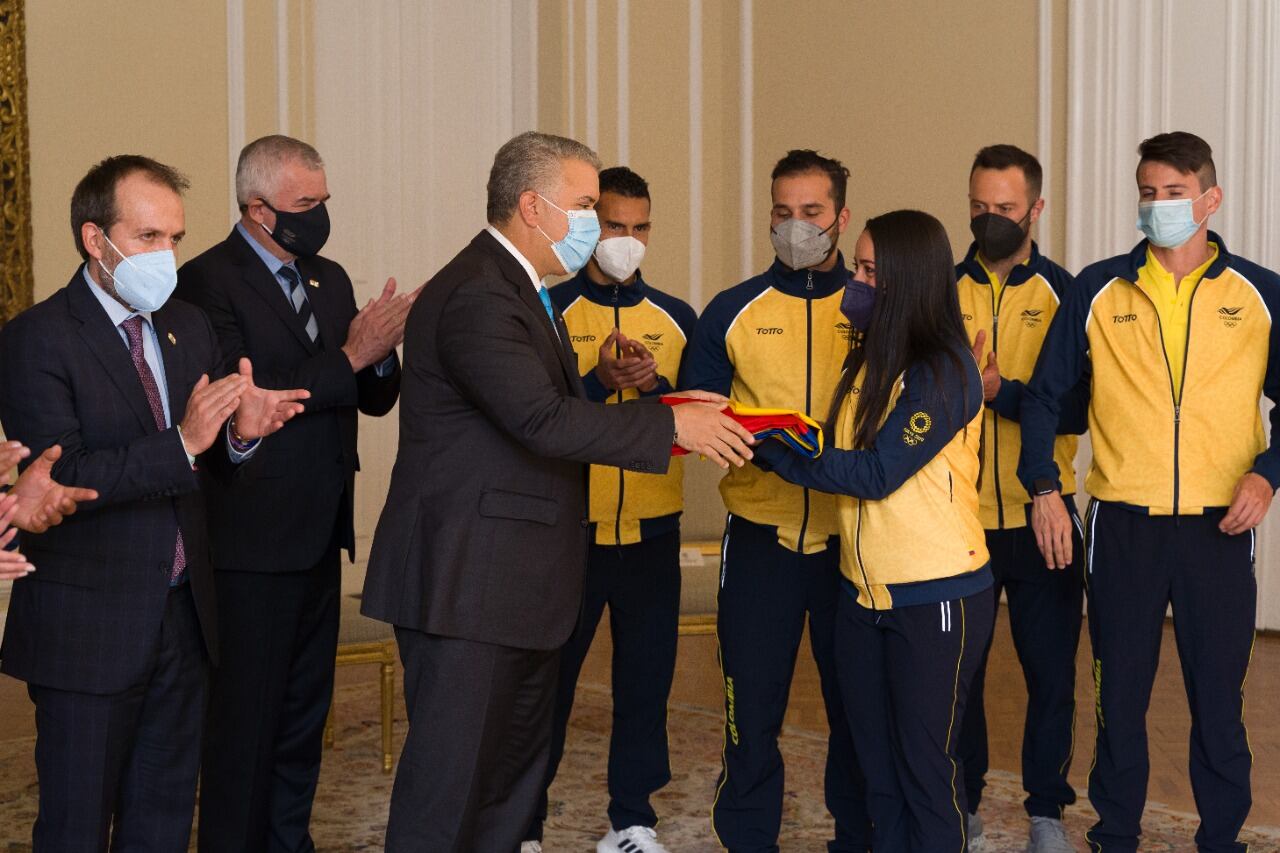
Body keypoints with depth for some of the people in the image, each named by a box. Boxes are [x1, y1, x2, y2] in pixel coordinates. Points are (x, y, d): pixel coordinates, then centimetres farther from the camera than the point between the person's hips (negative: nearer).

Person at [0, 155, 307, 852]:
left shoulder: (189, 328, 9)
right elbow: (59, 481, -22)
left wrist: (241, 432, -10)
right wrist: (182, 442, -29)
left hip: (183, 613, 6)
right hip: (87, 627, -6)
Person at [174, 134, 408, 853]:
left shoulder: (328, 278, 12)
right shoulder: (207, 281, -11)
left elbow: (375, 398, 12)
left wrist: (383, 353, -9)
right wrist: (349, 357, -21)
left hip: (319, 534, 8)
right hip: (252, 541, -8)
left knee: (306, 708, 17)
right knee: (247, 713, 1)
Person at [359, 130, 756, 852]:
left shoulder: (520, 291, 18)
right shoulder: (475, 297, -18)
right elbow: (543, 420, -26)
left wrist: (625, 394, 2)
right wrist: (669, 425, -18)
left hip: (521, 579, 11)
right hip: (467, 579, -11)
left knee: (518, 760, 17)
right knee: (451, 773, -5)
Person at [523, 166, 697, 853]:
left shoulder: (676, 319, 9)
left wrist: (656, 383, -14)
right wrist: (599, 380, -22)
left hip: (652, 530, 3)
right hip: (568, 529, -2)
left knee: (646, 676, 8)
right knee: (548, 678, 6)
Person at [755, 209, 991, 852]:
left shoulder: (944, 370, -14)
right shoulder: (868, 363, 11)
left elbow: (876, 472, -20)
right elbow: (836, 452, 4)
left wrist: (772, 448, -22)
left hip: (936, 594, -7)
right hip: (864, 592, 7)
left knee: (926, 761, 2)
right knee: (876, 762, 13)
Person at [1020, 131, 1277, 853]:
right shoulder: (1099, 290, 3)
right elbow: (1046, 394, 6)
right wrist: (1045, 488, -4)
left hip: (1220, 524, 0)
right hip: (1124, 523, 1)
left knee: (1218, 694, 7)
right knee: (1121, 692, 10)